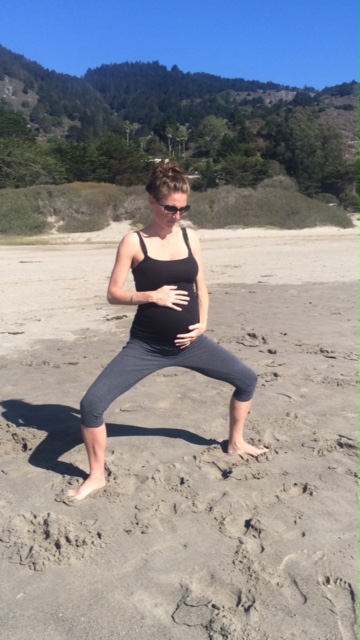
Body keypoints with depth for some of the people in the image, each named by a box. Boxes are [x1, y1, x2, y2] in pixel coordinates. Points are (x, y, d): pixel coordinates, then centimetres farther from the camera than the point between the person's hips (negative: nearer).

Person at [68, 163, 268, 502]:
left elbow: (201, 286, 9)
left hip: (189, 342, 4)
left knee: (247, 379, 10)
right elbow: (113, 293, -7)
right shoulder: (134, 242, -8)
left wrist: (202, 323, -6)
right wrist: (152, 296, -21)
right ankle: (97, 476, 10)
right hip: (146, 346, -4)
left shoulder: (190, 237, 3)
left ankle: (236, 442, 35)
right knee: (91, 404, -14)